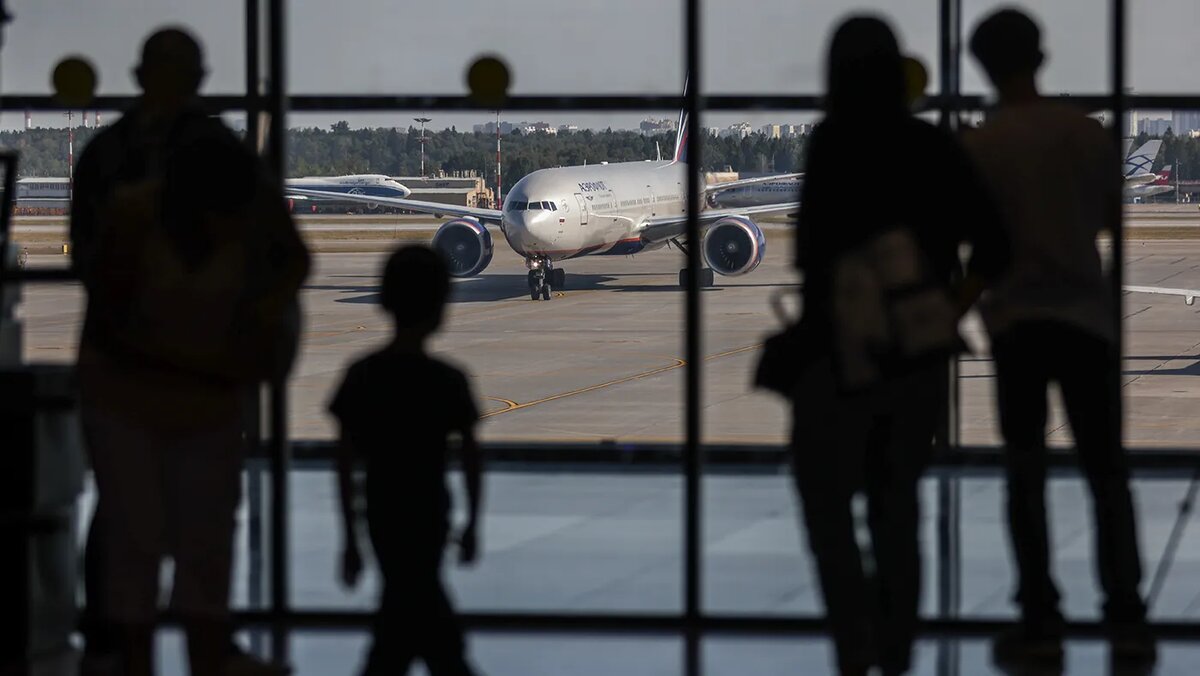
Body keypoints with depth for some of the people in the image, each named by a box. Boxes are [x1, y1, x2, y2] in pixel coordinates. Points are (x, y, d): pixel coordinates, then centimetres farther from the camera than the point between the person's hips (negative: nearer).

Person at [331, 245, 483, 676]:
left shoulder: (361, 375, -2)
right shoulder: (447, 381, -10)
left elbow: (345, 462, -2)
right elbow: (470, 458, -5)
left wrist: (350, 538, 5)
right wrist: (471, 524, 9)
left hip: (381, 516, 4)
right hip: (428, 515, -4)